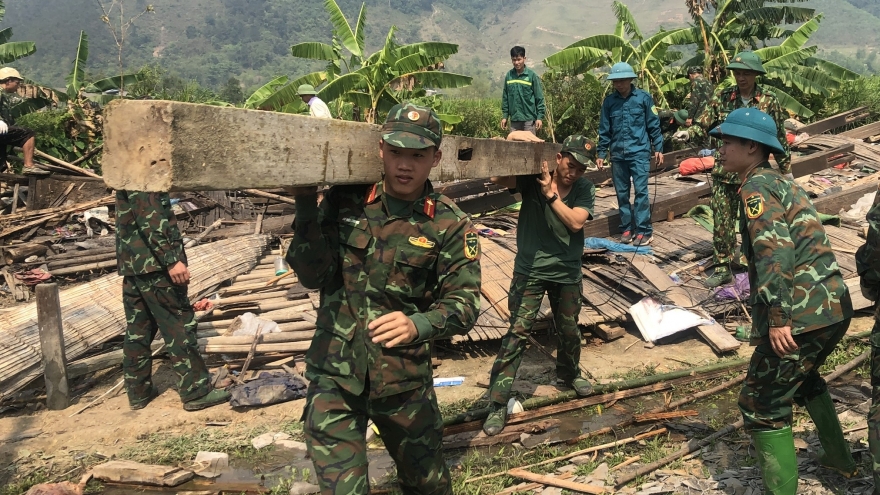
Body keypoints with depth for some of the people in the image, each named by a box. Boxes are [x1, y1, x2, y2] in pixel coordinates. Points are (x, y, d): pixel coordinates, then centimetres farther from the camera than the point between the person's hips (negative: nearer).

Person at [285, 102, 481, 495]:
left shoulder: (450, 225, -7)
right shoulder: (344, 202, -2)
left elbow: (463, 303, -13)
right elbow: (313, 276, -8)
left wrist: (418, 324, -33)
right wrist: (306, 205, -20)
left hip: (404, 381, 1)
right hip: (335, 375, 0)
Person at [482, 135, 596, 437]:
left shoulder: (585, 190, -3)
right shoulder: (533, 178, -10)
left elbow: (575, 223, -18)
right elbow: (498, 179, -26)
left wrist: (551, 194, -23)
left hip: (567, 273, 3)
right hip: (530, 271, -3)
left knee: (569, 331, 19)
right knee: (517, 333, -7)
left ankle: (568, 374, 50)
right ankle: (498, 403, -1)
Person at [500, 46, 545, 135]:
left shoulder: (532, 75, -4)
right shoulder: (509, 75, 6)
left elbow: (539, 98, -3)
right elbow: (505, 97, 12)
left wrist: (540, 117, -8)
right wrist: (504, 116, 7)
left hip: (529, 119, -3)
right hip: (514, 119, 3)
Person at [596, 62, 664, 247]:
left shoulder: (644, 98, -2)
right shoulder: (609, 101, 5)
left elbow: (654, 125, 3)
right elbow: (604, 129, 10)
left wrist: (658, 148, 2)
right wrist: (601, 153, 9)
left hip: (639, 152, -3)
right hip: (618, 154, 3)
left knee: (641, 191, -7)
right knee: (622, 193, 7)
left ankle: (643, 230, -2)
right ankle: (627, 228, 17)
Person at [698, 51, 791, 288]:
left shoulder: (769, 101, -3)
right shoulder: (722, 97, 1)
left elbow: (779, 138, 4)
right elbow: (704, 124, 1)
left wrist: (786, 168, 7)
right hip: (724, 172, 2)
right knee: (722, 221, 5)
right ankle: (722, 268, 15)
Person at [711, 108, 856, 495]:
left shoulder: (757, 186, -10)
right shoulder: (782, 182, 19)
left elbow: (775, 253, -23)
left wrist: (778, 318, -24)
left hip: (802, 315, -10)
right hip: (834, 307, 10)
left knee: (761, 404, 0)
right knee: (803, 377, 34)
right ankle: (839, 458, 47)